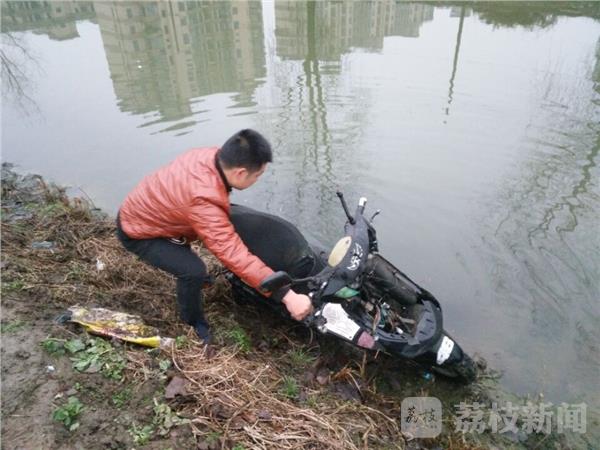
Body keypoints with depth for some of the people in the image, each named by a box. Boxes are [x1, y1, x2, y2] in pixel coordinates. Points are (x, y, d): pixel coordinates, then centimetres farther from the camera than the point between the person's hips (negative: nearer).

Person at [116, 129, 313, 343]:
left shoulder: (211, 155, -17)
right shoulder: (203, 200, -42)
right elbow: (234, 254, -46)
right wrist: (287, 295, -45)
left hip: (141, 210, 9)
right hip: (137, 232, -9)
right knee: (194, 271, -25)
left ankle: (186, 276, 53)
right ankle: (193, 325, 5)